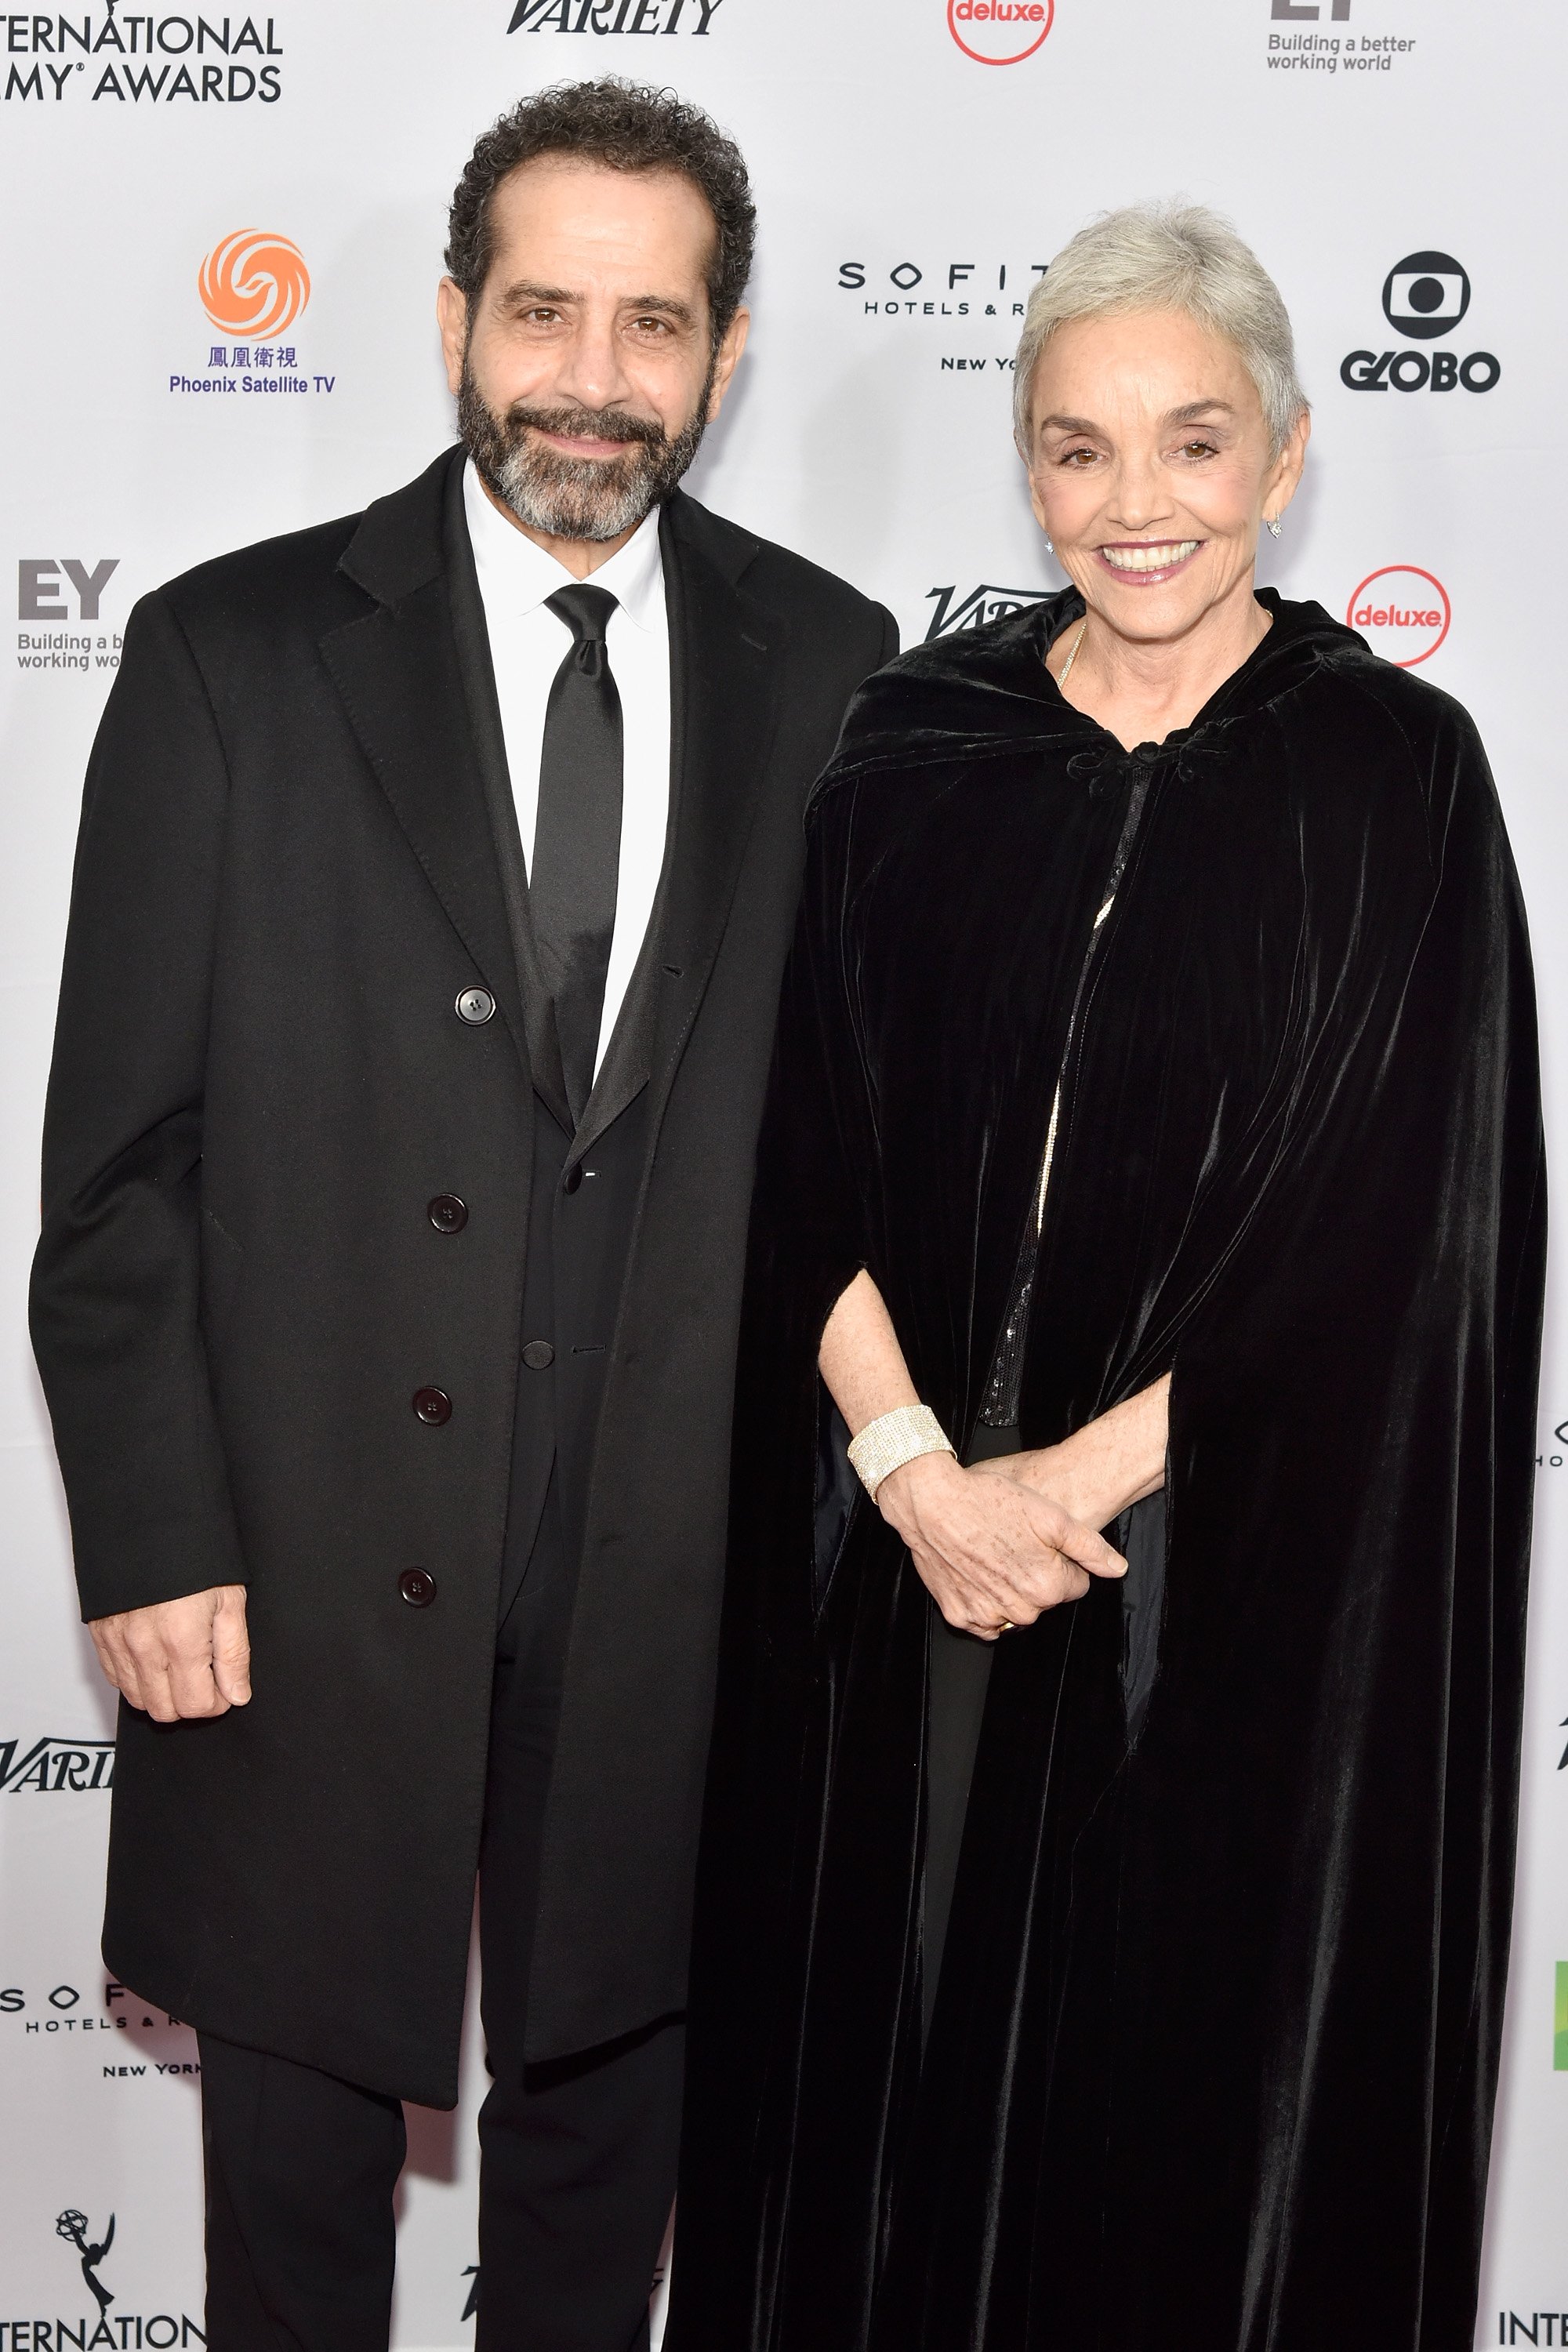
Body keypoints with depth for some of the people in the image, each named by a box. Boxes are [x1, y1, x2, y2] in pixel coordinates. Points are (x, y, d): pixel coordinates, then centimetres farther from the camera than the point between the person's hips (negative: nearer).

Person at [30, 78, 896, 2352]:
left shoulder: (830, 672, 0)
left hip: (679, 1567, 2)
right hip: (308, 1566, -1)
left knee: (613, 2089, 21)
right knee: (299, 2106, 17)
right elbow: (119, 1148, -6)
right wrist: (153, 1539, -9)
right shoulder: (235, 653, -6)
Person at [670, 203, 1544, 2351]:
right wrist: (916, 1465, -14)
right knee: (893, 2052, 13)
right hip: (899, 1545, 3)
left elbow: (1393, 1228, -11)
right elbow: (808, 1150, -1)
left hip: (1249, 1575, -2)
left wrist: (1074, 1481, -14)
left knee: (1188, 2076, 11)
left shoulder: (1396, 771, -5)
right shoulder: (911, 747, 3)